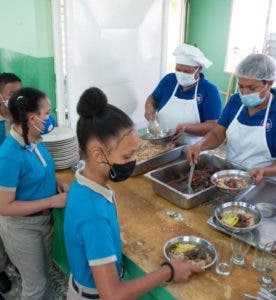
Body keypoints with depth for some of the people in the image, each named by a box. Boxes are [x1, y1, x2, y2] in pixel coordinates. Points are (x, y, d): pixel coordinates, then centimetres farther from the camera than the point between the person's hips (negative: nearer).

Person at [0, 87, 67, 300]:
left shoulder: (34, 140, -7)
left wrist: (56, 183, -6)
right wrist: (52, 201, -26)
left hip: (44, 218, 7)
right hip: (22, 227, -7)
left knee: (43, 273, 27)